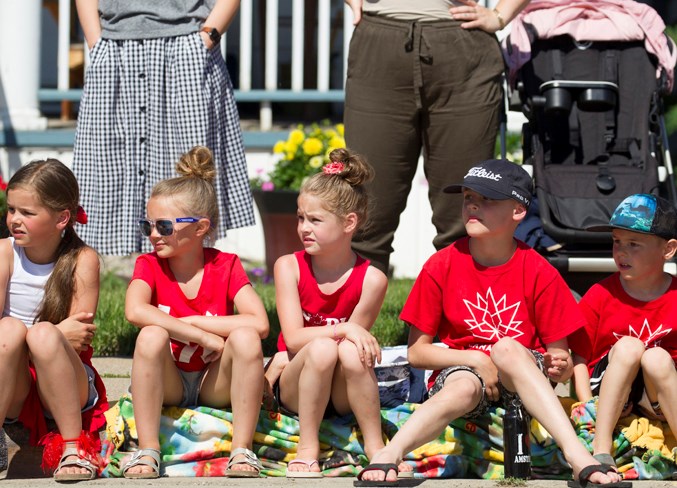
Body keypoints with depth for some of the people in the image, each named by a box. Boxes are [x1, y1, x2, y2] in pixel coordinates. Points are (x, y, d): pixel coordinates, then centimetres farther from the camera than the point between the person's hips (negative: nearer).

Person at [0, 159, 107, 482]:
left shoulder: (83, 260, -6)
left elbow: (79, 338, -12)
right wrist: (58, 333, -21)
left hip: (63, 391, -1)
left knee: (43, 335, -31)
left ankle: (73, 448, -22)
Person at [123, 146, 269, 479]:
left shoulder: (226, 266, -5)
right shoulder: (149, 265, -4)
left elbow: (260, 324, -23)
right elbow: (135, 311, -29)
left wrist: (191, 321, -20)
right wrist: (205, 337, -30)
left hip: (215, 384, 0)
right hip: (167, 386, 0)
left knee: (245, 337, -29)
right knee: (152, 335, -30)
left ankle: (242, 451, -24)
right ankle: (147, 451, -29)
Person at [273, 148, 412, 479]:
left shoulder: (371, 280, -9)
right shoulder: (289, 267, -6)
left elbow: (355, 341, -10)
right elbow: (293, 338, -15)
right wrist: (346, 330, -29)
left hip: (342, 394, 0)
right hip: (294, 389, 0)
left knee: (349, 351, -33)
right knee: (322, 348, -32)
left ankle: (375, 446, -21)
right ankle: (307, 451, -21)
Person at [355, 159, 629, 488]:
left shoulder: (539, 273, -4)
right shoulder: (441, 266, -2)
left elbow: (561, 355, 0)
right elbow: (416, 352, 0)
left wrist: (560, 367, -24)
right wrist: (477, 360, -13)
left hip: (520, 378, 0)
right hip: (460, 370, 0)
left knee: (506, 348, -35)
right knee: (464, 389, -36)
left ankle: (578, 456, -46)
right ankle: (387, 457, -54)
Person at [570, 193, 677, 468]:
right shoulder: (600, 296, 0)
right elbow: (579, 358, 0)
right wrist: (588, 408, -12)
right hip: (609, 394, 0)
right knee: (628, 345, -27)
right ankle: (600, 450, -33)